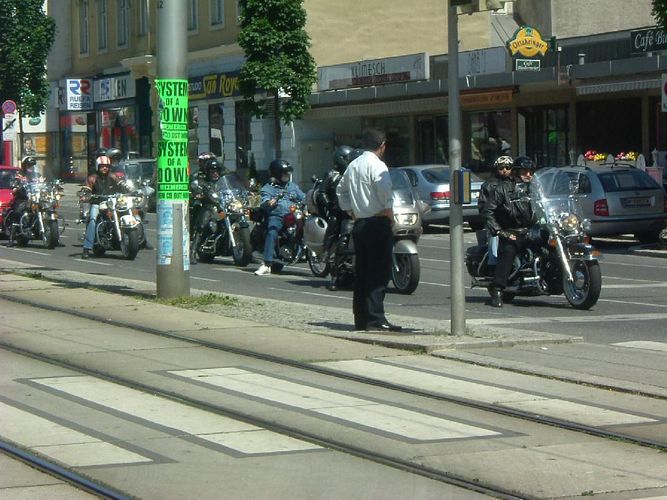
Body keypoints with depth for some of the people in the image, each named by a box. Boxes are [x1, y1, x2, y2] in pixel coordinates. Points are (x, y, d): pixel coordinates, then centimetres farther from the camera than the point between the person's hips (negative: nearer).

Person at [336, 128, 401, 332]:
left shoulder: (353, 166, 14)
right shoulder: (377, 166, -12)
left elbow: (341, 189, 24)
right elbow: (386, 194, -23)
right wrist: (390, 215, -10)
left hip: (359, 223, 8)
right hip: (378, 223, -8)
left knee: (361, 272, 11)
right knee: (379, 273, -8)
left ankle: (360, 319, 12)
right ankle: (375, 319, -12)